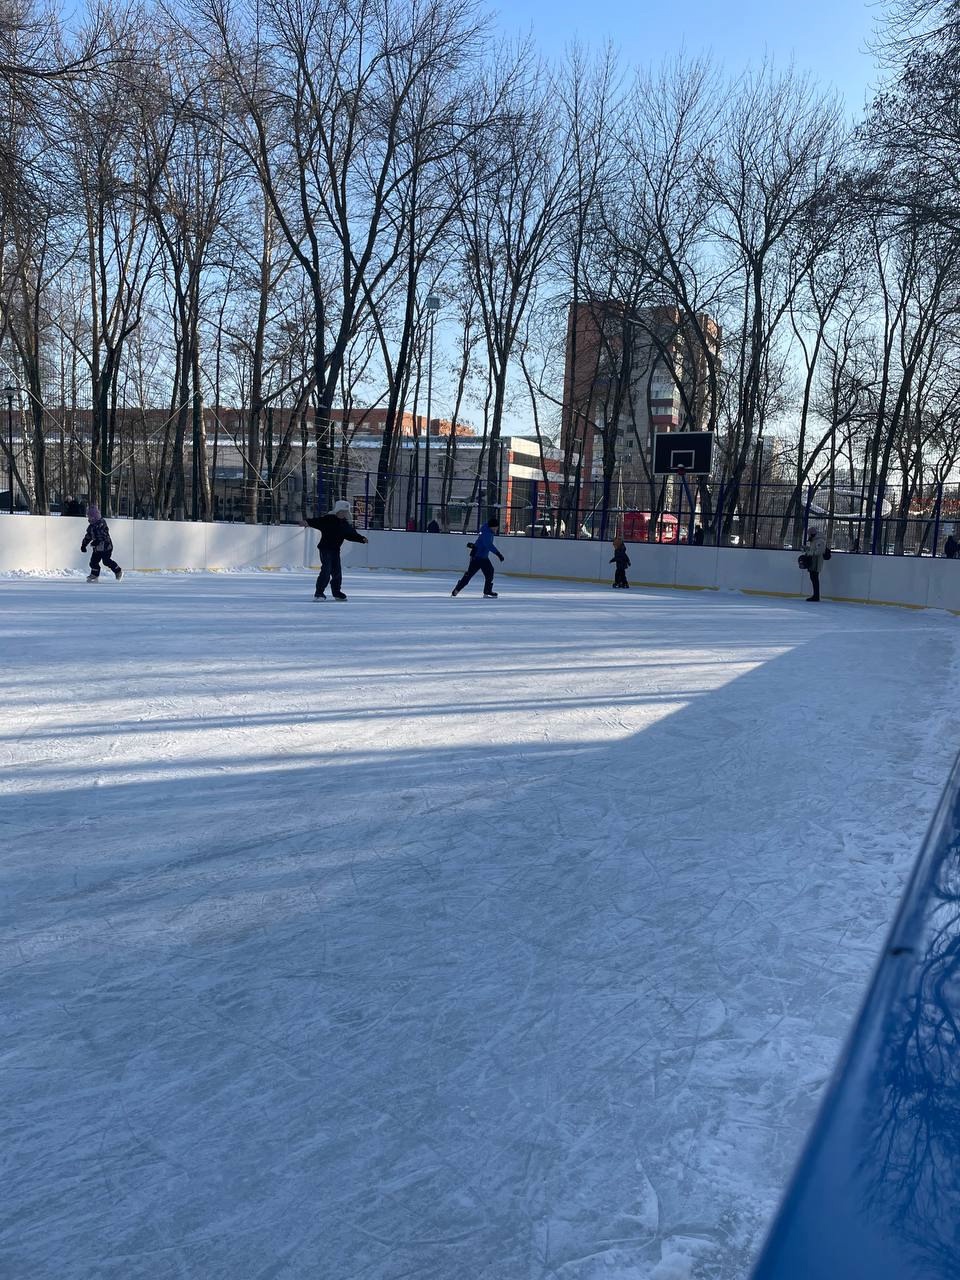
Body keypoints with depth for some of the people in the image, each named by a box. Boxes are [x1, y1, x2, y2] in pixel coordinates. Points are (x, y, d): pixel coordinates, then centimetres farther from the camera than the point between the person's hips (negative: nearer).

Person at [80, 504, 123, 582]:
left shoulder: (102, 523, -13)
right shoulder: (91, 526, 13)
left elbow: (104, 534, -24)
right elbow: (88, 536, 22)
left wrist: (97, 541, -32)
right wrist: (83, 545, 17)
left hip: (106, 546, -8)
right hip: (97, 548, 8)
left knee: (107, 561, -10)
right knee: (94, 560, 4)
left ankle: (118, 571, 6)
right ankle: (94, 575, 14)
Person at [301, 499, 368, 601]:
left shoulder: (345, 524, 10)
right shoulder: (328, 519, -10)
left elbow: (352, 535, 17)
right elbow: (317, 522, -20)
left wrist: (362, 539, 6)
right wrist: (307, 522, -37)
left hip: (335, 549, 7)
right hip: (325, 548, -7)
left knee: (337, 571, 9)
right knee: (326, 570, -15)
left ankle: (337, 593, 24)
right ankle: (318, 593, -10)